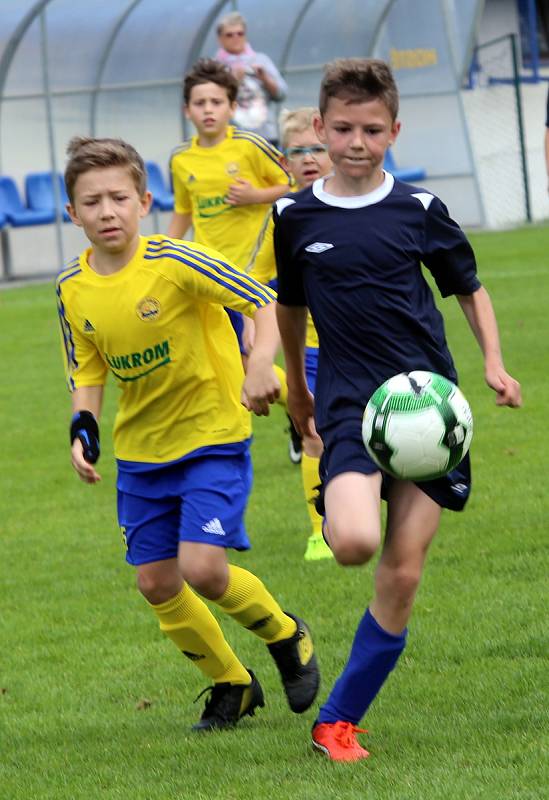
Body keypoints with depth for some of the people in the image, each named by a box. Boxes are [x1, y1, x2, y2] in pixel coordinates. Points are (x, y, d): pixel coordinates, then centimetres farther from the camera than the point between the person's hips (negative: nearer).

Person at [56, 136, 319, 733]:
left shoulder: (176, 263, -19)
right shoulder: (73, 288, -3)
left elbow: (268, 303, -16)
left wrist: (260, 366, -31)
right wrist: (82, 430, -6)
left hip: (213, 436, -6)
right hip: (140, 452, 6)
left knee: (201, 568, -18)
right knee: (156, 583, 5)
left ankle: (285, 635, 12)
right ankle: (231, 684, 26)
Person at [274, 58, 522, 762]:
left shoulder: (419, 209, 2)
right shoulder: (295, 217, 3)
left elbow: (468, 288, 14)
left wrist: (494, 362, 1)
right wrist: (295, 387, 28)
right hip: (349, 404, -1)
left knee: (401, 577, -2)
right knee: (354, 543, -28)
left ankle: (338, 718, 9)